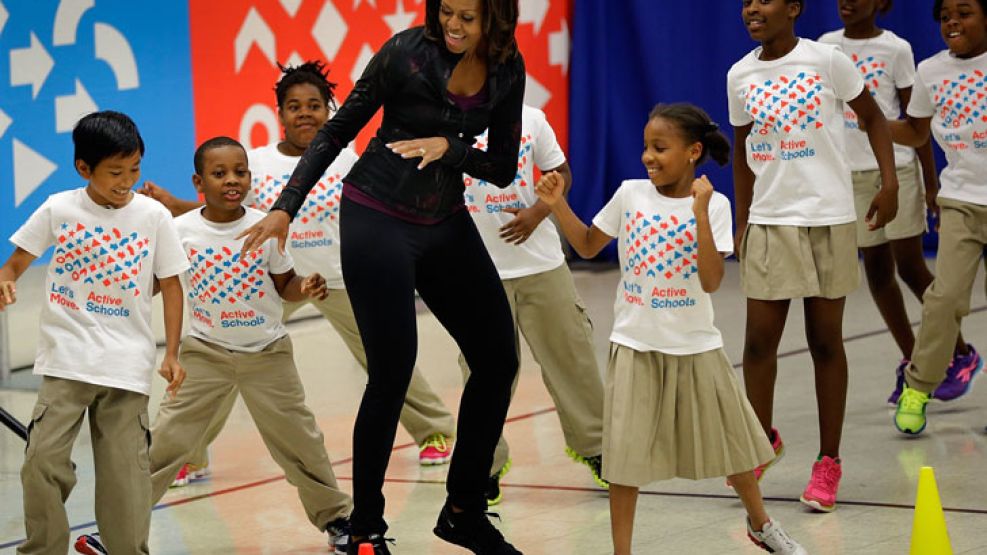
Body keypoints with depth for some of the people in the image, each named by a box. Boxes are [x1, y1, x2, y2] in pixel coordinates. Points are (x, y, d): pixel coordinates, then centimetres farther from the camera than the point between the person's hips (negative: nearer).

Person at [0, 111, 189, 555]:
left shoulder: (154, 216, -1)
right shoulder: (59, 209, -1)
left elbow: (170, 285, 6)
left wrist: (172, 354, 0)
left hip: (128, 365, 0)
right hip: (65, 362, 0)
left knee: (125, 470, 0)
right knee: (43, 460, -9)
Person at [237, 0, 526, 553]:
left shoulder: (507, 70, -3)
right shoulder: (407, 52, -16)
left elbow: (504, 169, 0)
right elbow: (337, 132, -8)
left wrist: (449, 147, -18)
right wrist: (286, 207, -11)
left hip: (446, 223, 6)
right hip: (377, 221, -6)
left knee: (499, 361, 5)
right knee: (392, 373, -8)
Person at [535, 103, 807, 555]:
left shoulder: (714, 205, -11)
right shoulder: (630, 195, -4)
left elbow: (711, 281, -21)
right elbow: (588, 247, 10)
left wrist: (700, 211, -27)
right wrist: (558, 205, -4)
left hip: (695, 347, -1)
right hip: (636, 347, 1)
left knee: (732, 442, 14)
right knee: (625, 454, -3)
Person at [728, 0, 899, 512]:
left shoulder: (827, 60, -7)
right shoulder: (740, 76, 4)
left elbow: (871, 116, 3)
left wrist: (889, 182, -6)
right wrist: (741, 221, 14)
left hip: (829, 220, -3)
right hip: (768, 221, 3)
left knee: (825, 341, 4)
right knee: (759, 339, 1)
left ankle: (828, 462, 13)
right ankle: (763, 440, 23)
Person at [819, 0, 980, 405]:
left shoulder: (895, 49, -6)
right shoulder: (827, 46, 4)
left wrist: (931, 184, -6)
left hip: (896, 168, -4)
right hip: (852, 172, 4)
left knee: (909, 266, -3)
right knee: (876, 268, 7)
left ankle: (961, 354, 11)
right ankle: (912, 361, 18)